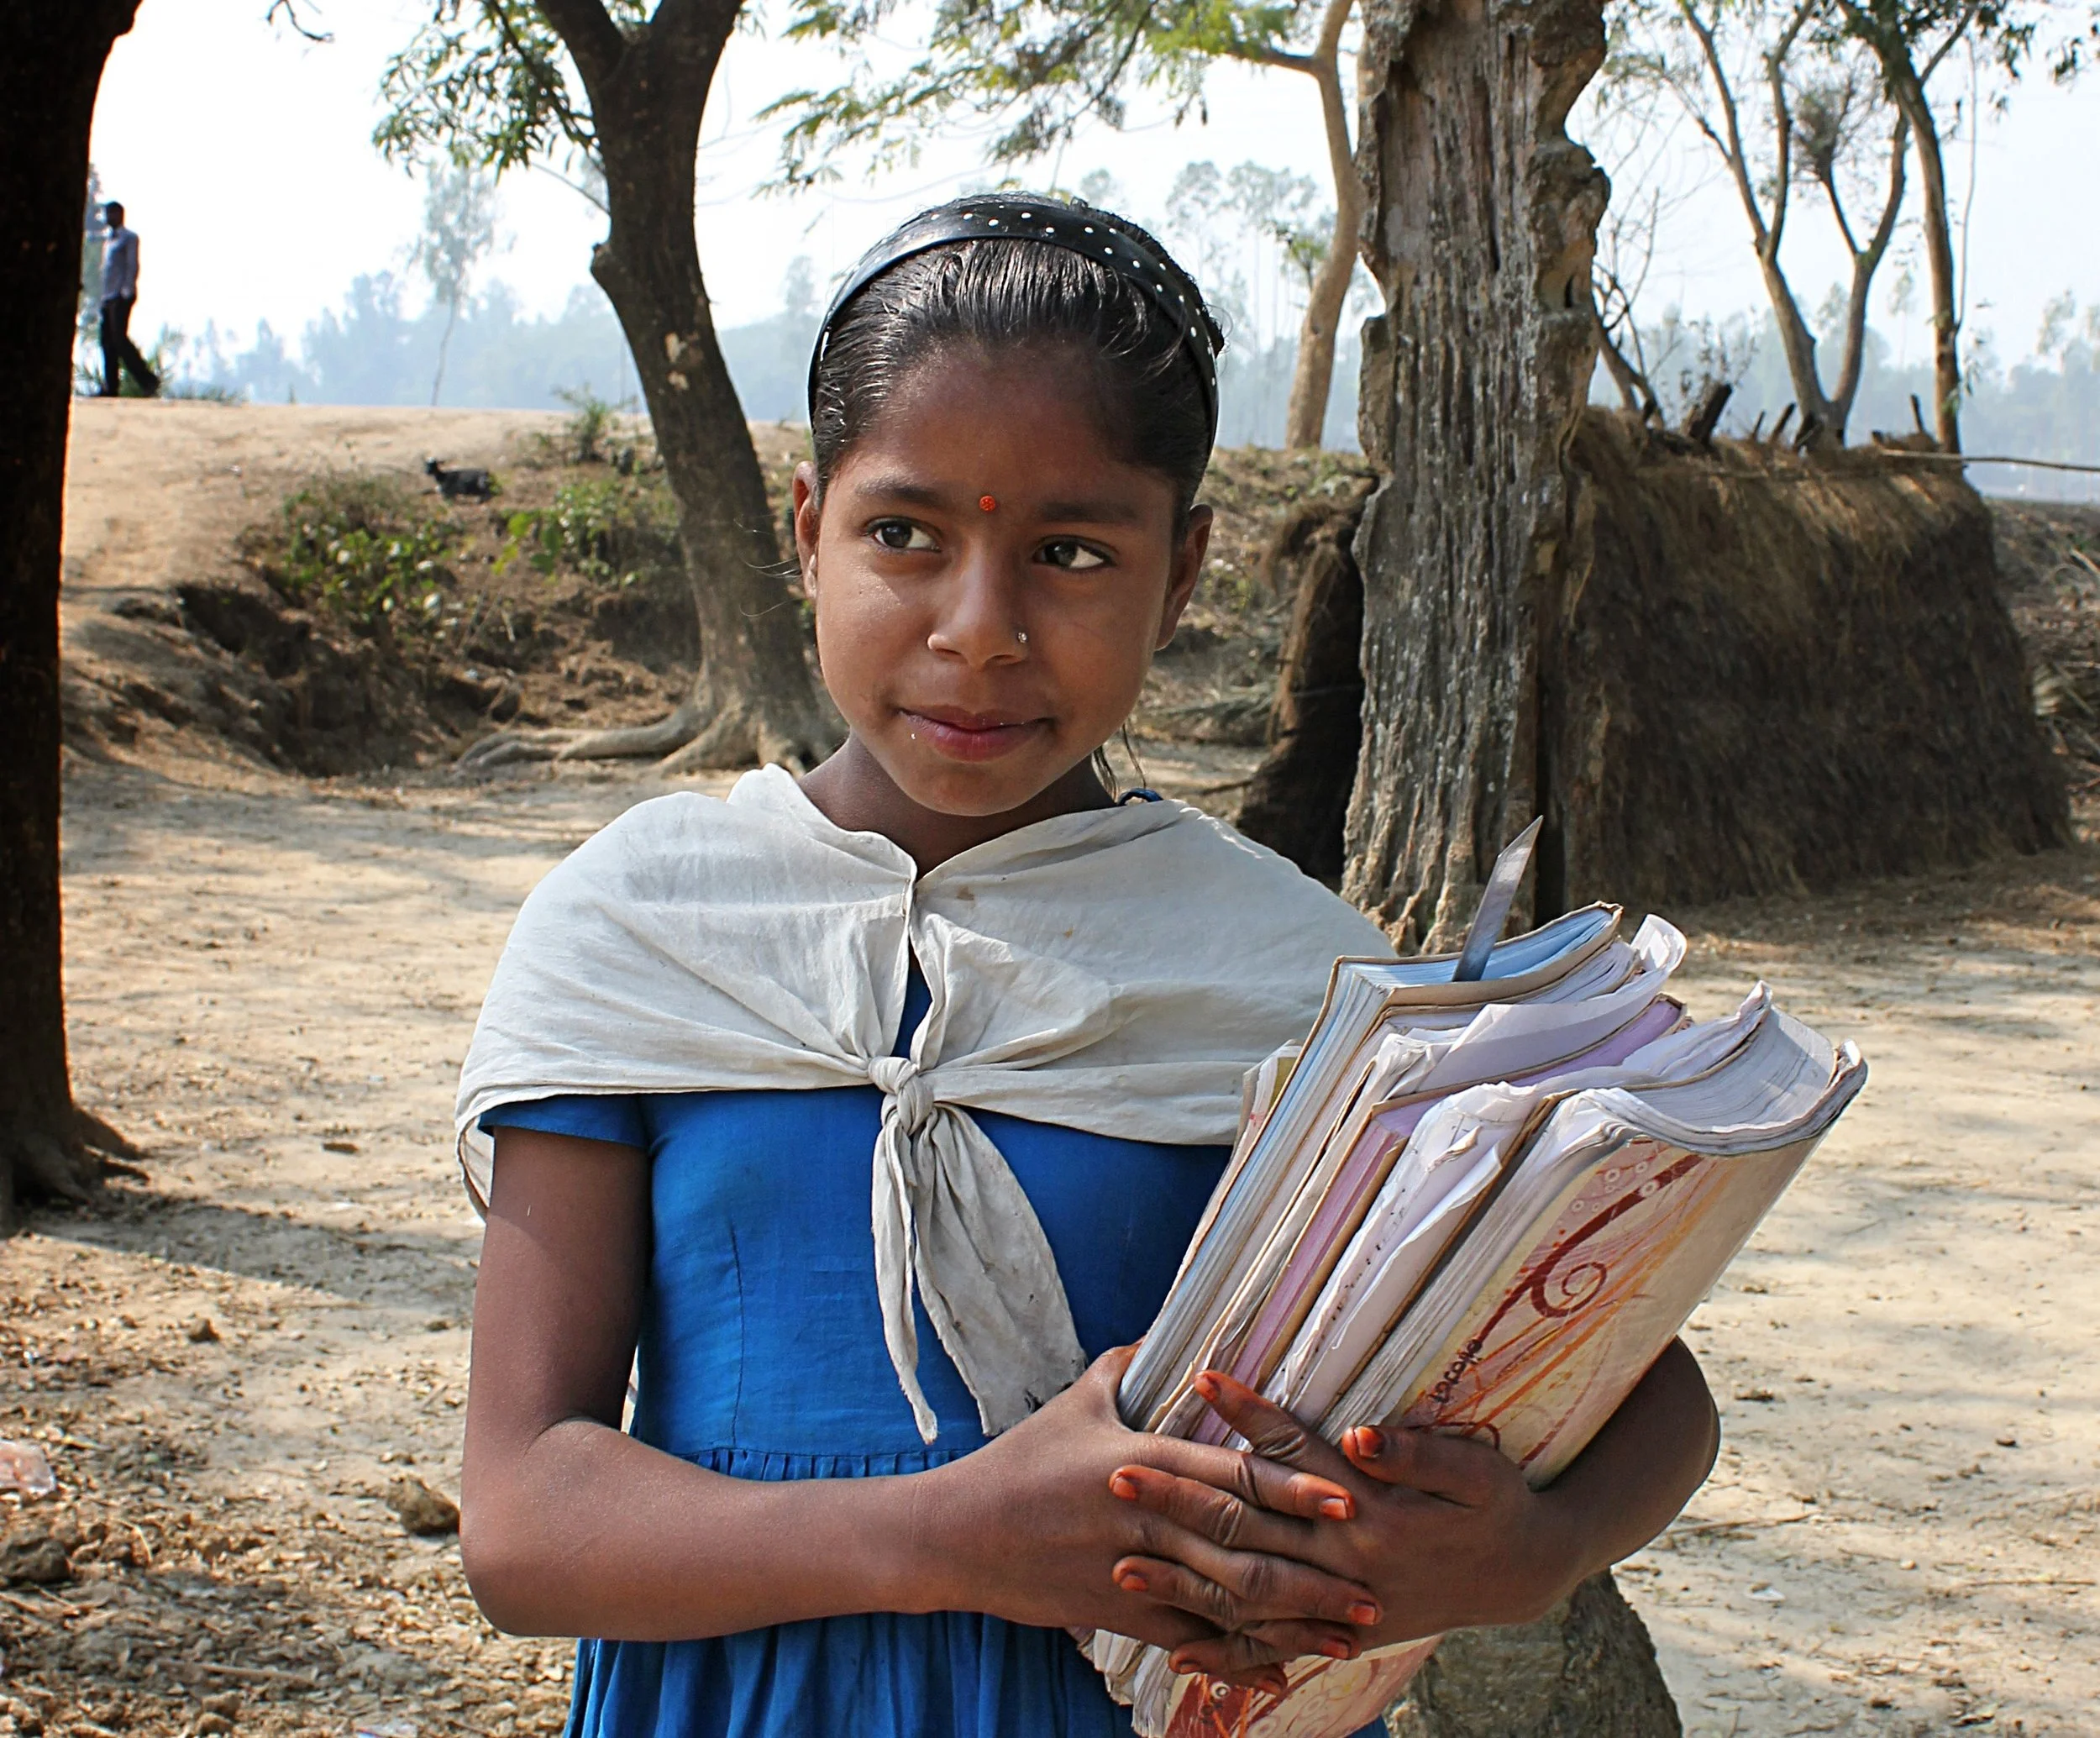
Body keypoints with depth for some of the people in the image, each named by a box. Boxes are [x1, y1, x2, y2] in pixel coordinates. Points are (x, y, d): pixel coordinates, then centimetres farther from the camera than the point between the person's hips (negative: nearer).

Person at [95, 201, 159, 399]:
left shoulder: (129, 237, -1)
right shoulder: (108, 240, 24)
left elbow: (133, 265, -10)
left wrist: (127, 290, -19)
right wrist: (104, 297, 17)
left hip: (122, 296, -9)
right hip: (109, 298, 9)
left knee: (119, 338, -15)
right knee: (108, 341, 1)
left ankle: (147, 380, -12)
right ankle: (110, 387, -1)